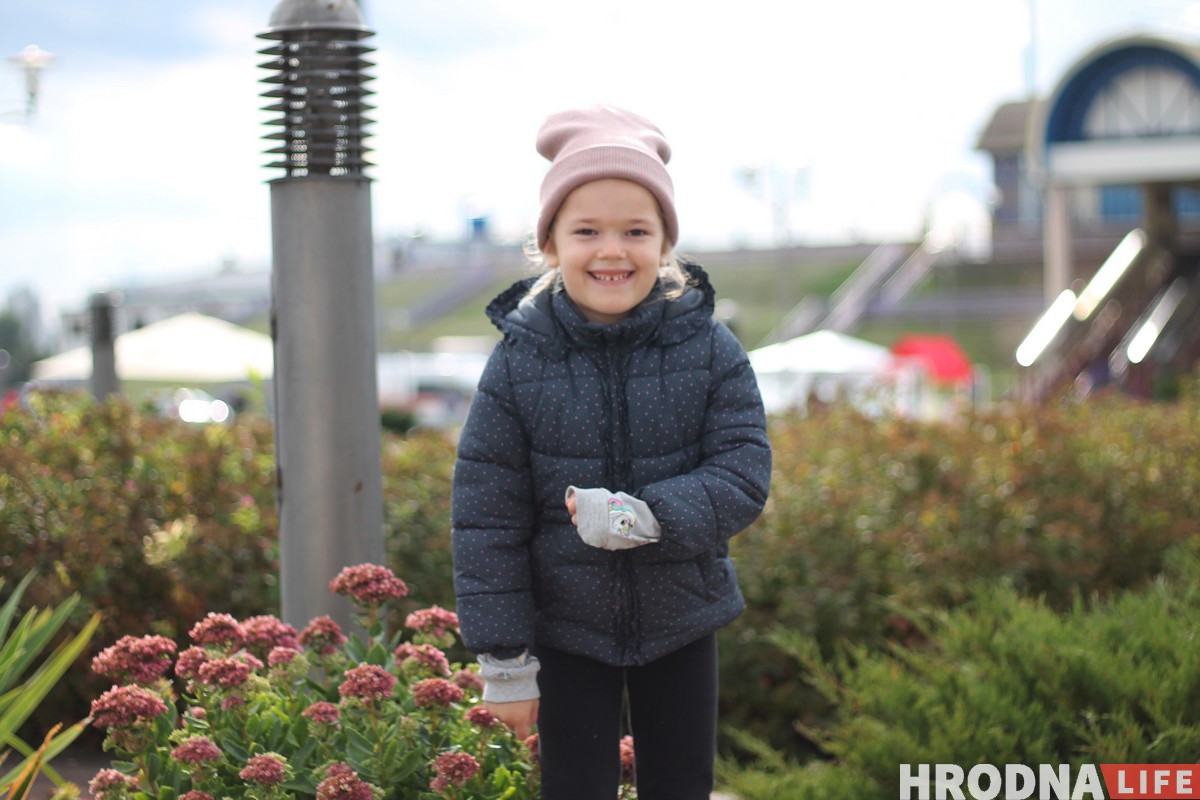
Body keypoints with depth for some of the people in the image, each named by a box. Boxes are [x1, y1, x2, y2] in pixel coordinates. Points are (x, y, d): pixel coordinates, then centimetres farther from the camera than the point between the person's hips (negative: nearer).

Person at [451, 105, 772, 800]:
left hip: (681, 620, 1)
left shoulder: (710, 350, -9)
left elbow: (744, 478, -12)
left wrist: (643, 518, -29)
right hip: (566, 631, -1)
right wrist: (505, 663, -8)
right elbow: (485, 519, -8)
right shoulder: (518, 363, -11)